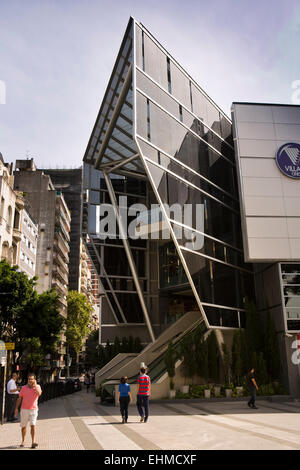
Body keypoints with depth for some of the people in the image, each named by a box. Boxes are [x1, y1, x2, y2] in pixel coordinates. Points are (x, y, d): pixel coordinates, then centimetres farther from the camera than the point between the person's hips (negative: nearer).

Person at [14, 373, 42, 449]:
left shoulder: (37, 387, -1)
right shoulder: (24, 388, 4)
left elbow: (39, 393, -22)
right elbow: (19, 398, 11)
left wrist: (35, 385, -17)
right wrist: (16, 408, 6)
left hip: (33, 409, -2)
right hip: (24, 409, 2)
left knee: (33, 425, -13)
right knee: (23, 426, 12)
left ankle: (33, 442, -13)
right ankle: (23, 441, 31)